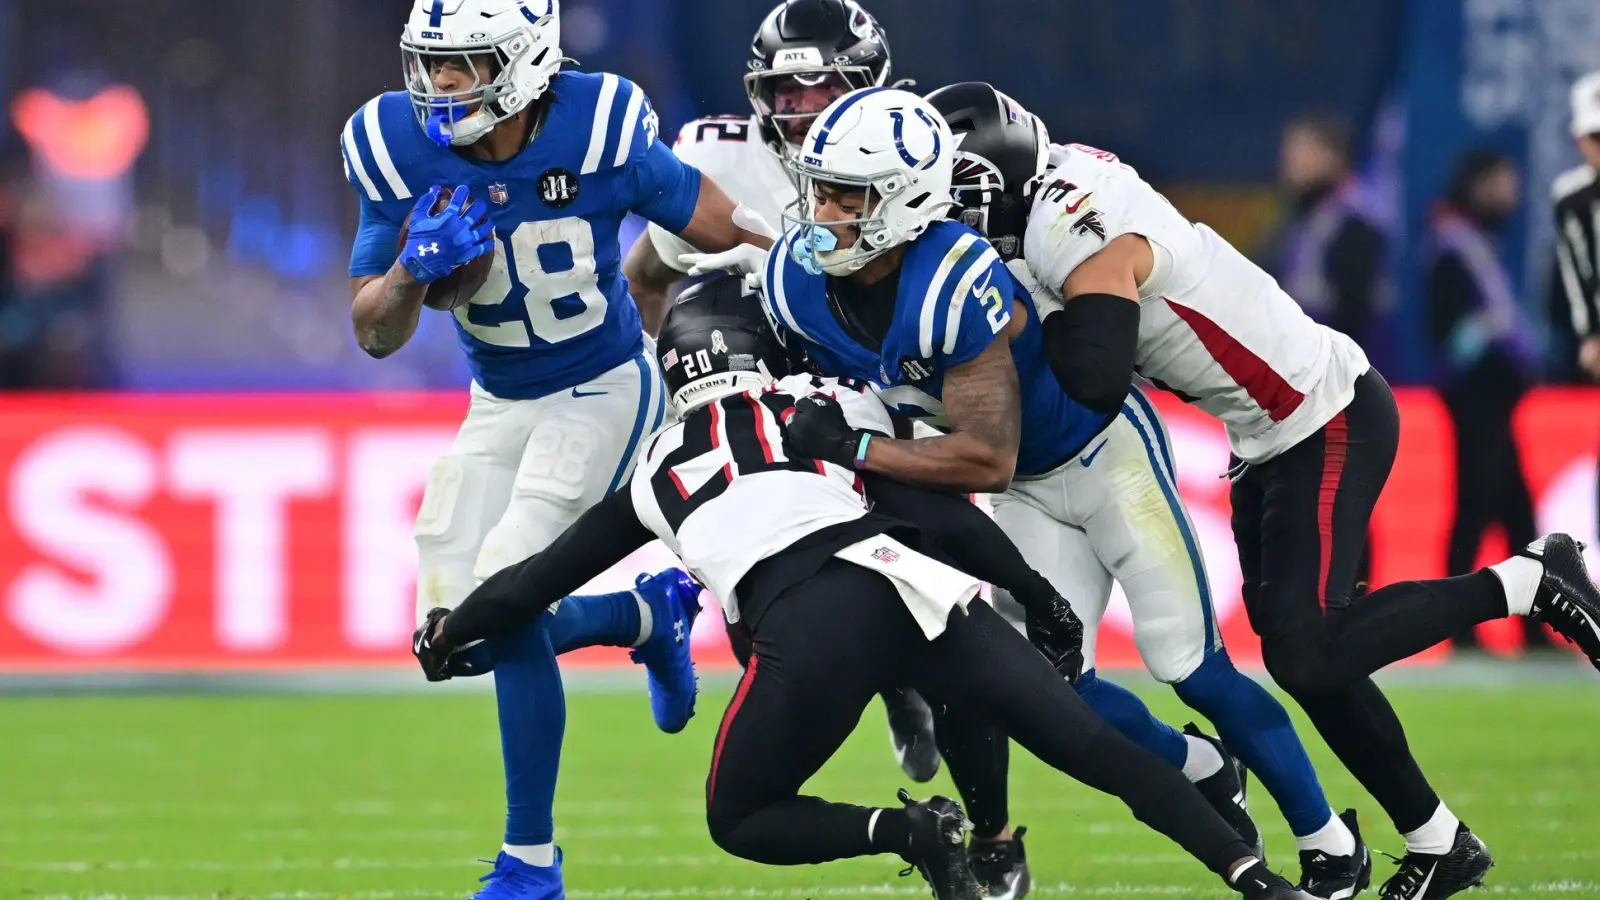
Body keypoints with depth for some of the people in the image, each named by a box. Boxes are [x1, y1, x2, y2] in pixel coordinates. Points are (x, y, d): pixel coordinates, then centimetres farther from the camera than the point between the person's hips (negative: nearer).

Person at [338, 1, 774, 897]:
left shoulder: (601, 130, -24)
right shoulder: (400, 149, -16)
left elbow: (725, 228, -8)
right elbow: (375, 336, -10)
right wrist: (414, 267, -31)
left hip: (605, 393, -5)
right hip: (501, 405, 5)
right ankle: (647, 615, 28)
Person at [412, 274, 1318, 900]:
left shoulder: (660, 469, 27)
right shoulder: (843, 402, 26)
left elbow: (545, 577, 36)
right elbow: (955, 518, 17)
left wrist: (448, 632, 51)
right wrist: (1044, 608, 23)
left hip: (806, 629, -2)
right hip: (910, 591, 2)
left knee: (741, 820, 19)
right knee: (1091, 744, 6)